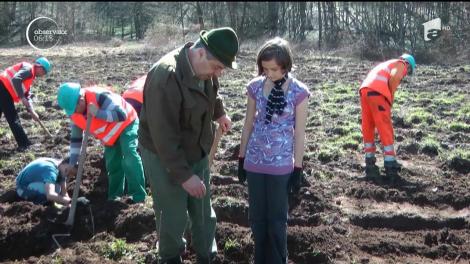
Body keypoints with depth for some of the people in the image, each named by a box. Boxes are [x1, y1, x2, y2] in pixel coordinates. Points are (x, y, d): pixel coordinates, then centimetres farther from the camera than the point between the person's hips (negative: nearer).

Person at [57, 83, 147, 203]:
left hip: (126, 124, -7)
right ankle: (115, 194, 23)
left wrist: (98, 113, -45)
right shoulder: (74, 114, -10)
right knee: (112, 164, 8)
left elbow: (121, 115, -38)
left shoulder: (99, 96, -34)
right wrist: (72, 163, -3)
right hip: (110, 135, 8)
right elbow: (76, 138, 0)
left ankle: (139, 195, -18)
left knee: (129, 157, -21)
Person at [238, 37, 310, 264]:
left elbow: (299, 133, -6)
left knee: (276, 219, 8)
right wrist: (241, 159, 8)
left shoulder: (299, 92, -11)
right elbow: (248, 124, 6)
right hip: (255, 161, 3)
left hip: (281, 164, -3)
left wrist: (298, 169, -5)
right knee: (256, 216, 13)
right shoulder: (256, 86, -3)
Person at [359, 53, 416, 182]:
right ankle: (390, 166, 1)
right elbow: (394, 78, -10)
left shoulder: (387, 64, 36)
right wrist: (391, 99, 2)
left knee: (368, 129, 14)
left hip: (364, 89, 7)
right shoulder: (401, 64, 13)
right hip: (377, 92, -7)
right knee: (386, 130, -1)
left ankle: (370, 165, 18)